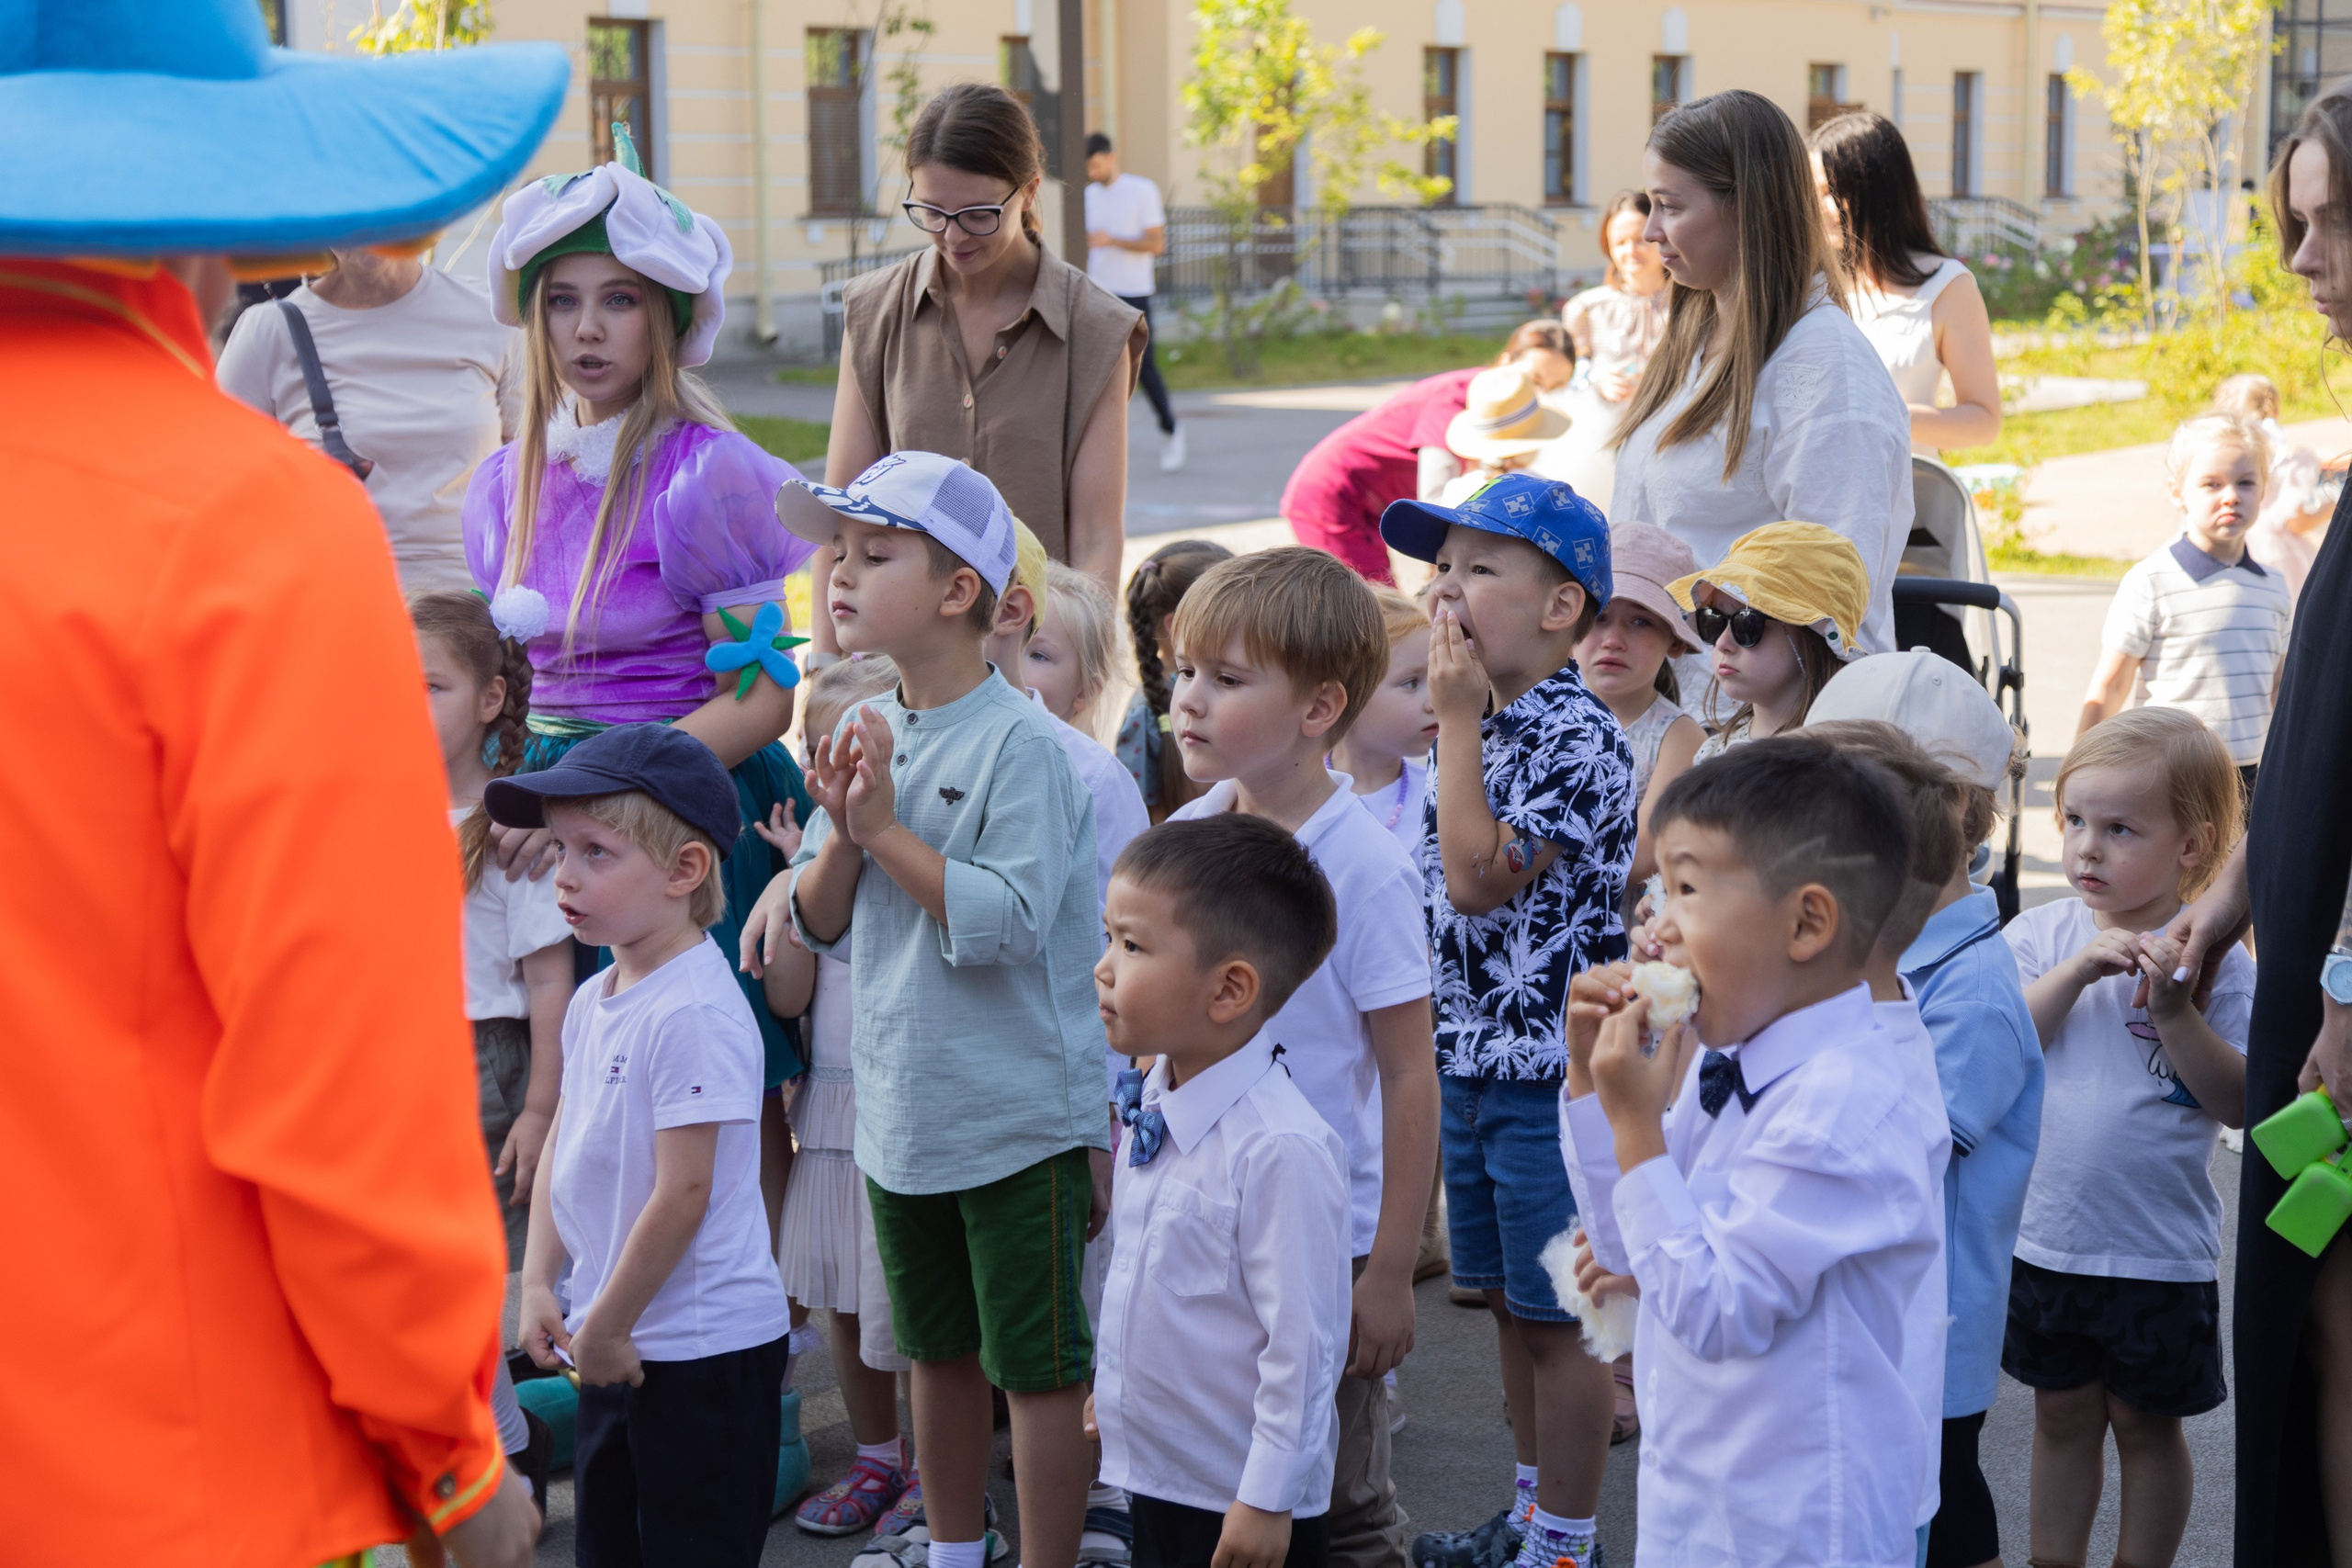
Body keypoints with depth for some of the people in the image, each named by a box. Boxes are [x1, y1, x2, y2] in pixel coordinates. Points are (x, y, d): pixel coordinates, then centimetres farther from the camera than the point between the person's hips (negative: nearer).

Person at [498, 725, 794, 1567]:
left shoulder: (696, 1014, -21)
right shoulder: (593, 1001, 7)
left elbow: (682, 1193, -22)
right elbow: (563, 1150, 16)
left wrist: (605, 1326, -15)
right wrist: (539, 1284, 6)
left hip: (705, 1348, -9)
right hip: (615, 1342, 9)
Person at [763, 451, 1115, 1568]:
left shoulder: (1019, 744, -17)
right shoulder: (865, 735, 4)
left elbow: (1009, 923, -25)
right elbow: (821, 927, 5)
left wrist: (887, 827, -22)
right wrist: (841, 833, -13)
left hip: (1020, 1118, -7)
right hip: (902, 1109, 7)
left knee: (1035, 1366, 3)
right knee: (938, 1349, 22)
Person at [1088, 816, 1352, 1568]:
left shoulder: (1281, 1148, -26)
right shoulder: (1153, 1104, 0)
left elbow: (1304, 1345, -22)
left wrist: (1267, 1502, -17)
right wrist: (1112, 1386, 21)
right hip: (1154, 1470, 8)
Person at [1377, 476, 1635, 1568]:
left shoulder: (1580, 738, -17)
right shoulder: (1479, 726, 10)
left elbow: (1478, 878, -24)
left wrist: (1458, 721, -19)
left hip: (1551, 1069, -9)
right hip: (1469, 1057, 9)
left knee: (1556, 1314, 2)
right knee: (1505, 1298, 18)